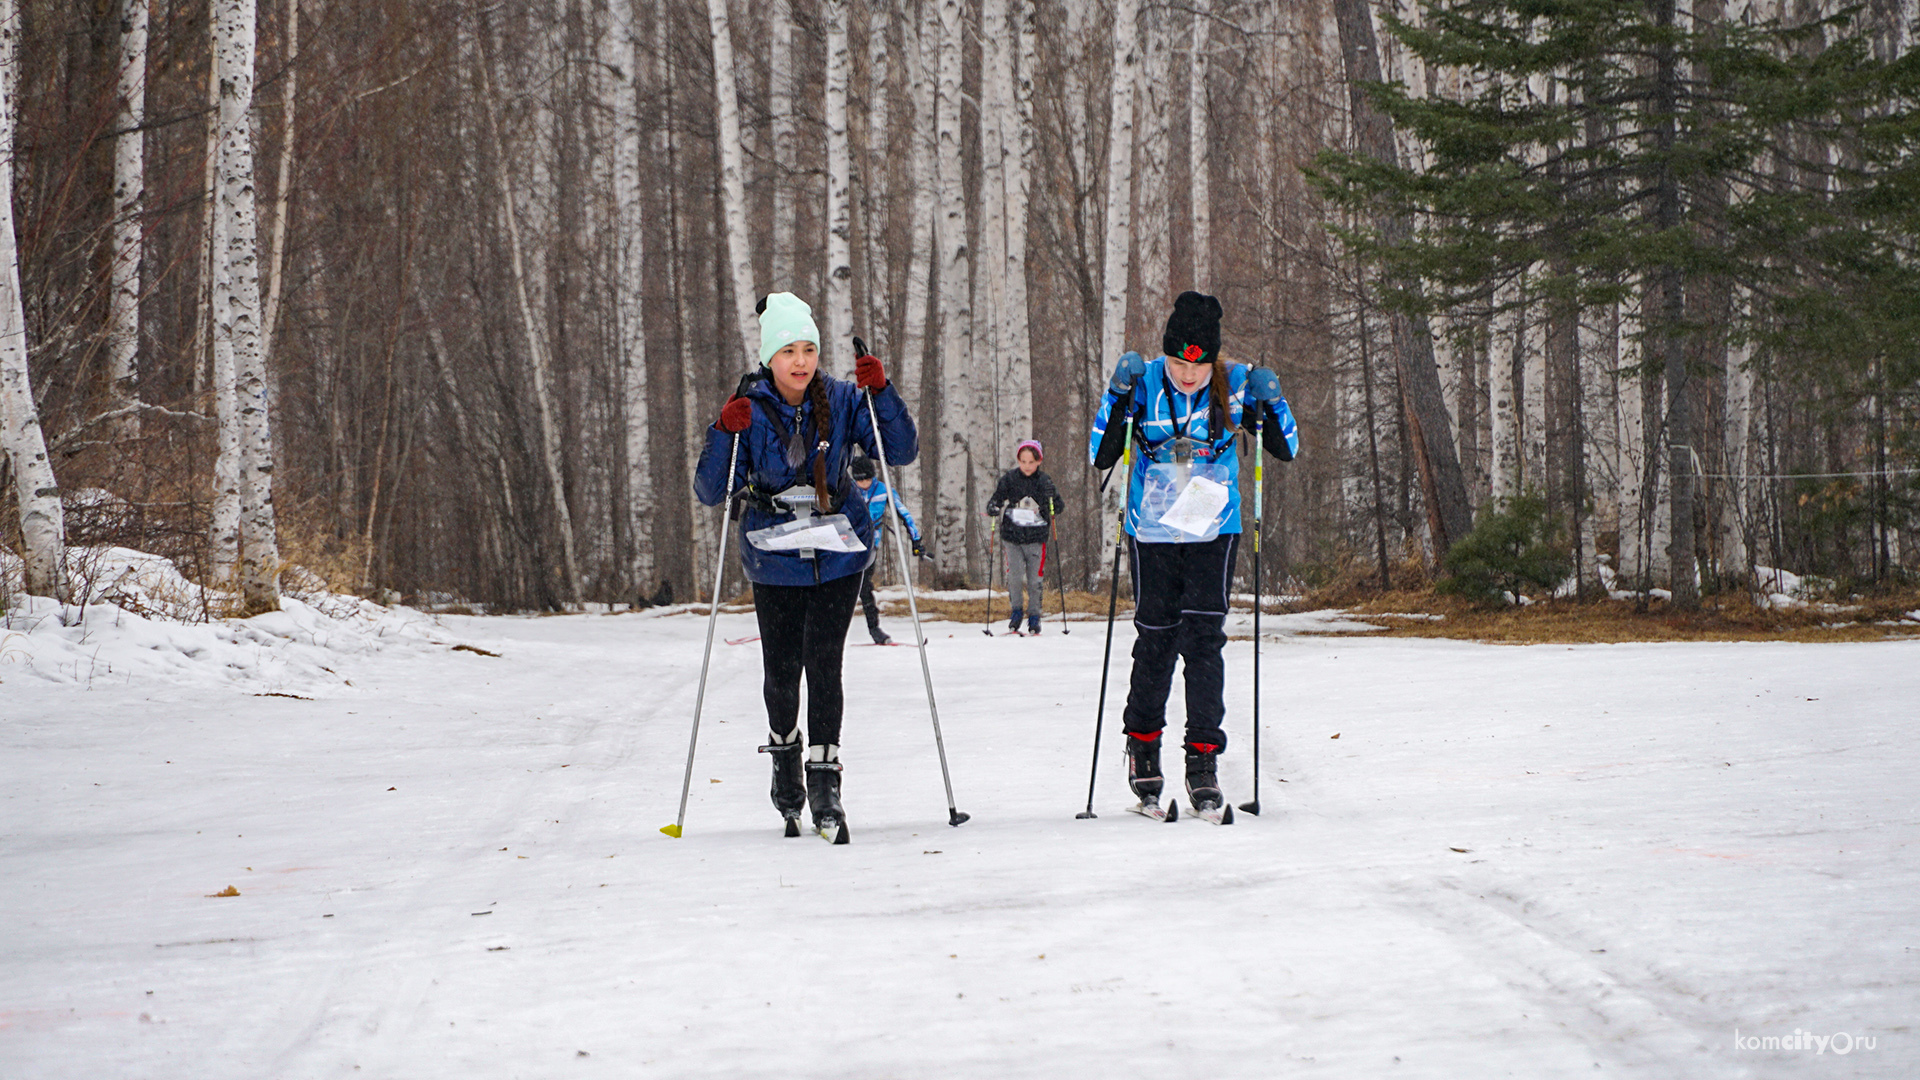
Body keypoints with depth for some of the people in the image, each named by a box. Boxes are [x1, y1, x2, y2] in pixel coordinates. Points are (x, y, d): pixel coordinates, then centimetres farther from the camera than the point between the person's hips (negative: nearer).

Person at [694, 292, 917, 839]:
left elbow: (902, 451, -7)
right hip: (775, 557, 0)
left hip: (839, 552, 0)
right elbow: (710, 491, -10)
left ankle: (823, 779, -6)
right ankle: (784, 749, 34)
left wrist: (881, 393, -20)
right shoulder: (749, 409, -9)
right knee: (782, 670, 3)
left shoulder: (842, 400, -6)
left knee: (823, 663, -11)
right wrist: (725, 434, -26)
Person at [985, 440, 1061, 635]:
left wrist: (1051, 497, -14)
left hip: (1036, 539, 0)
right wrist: (993, 507, -15)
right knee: (1015, 575, -12)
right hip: (1012, 536, 0)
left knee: (1034, 579, 1)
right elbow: (997, 498, 7)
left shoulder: (1044, 481, 2)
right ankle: (1016, 609, 10)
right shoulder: (1009, 479, 1)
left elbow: (1057, 508, 7)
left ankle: (1034, 615, 16)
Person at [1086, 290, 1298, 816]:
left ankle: (1204, 758, -6)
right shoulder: (1144, 383, -7)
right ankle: (1143, 747, 24)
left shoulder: (1235, 384, -5)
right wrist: (1119, 396, -20)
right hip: (1151, 534, 0)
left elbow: (1287, 450, 3)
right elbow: (1100, 456, -9)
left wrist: (1268, 404, -15)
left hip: (1213, 532, 0)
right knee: (1155, 640, 3)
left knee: (1203, 639, -8)